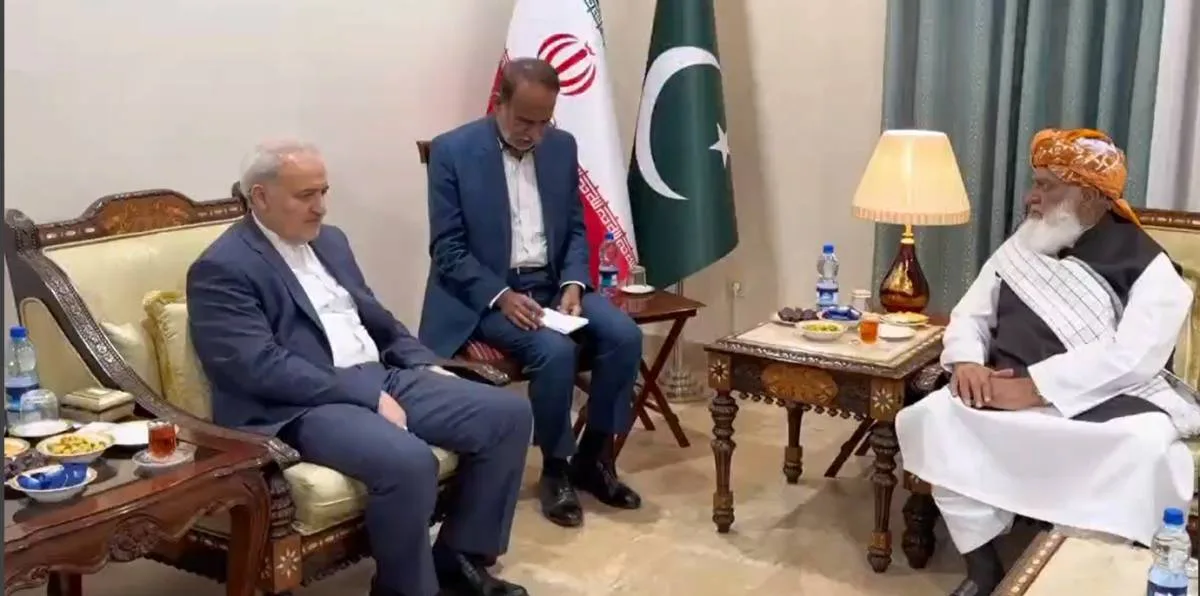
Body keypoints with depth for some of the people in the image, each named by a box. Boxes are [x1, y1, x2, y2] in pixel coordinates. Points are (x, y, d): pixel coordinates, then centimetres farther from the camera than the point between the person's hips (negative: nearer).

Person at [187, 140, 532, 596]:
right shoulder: (222, 269, -8)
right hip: (302, 405, -8)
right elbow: (261, 367, -18)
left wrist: (427, 365, 8)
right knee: (409, 461, -35)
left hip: (384, 378, 9)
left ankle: (459, 559, 5)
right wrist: (367, 396, -21)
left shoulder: (329, 240, 18)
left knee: (509, 413, -5)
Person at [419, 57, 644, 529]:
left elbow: (576, 229, 11)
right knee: (555, 350, -31)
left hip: (552, 284, 5)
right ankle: (555, 468, -7)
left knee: (624, 335, -19)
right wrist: (502, 296, -23)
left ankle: (594, 457, -1)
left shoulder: (562, 146, 7)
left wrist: (573, 285, -9)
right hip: (486, 292, -5)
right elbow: (447, 249, -10)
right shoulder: (452, 151, -8)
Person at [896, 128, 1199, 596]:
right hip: (1011, 400, 4)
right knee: (936, 417, -24)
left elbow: (1132, 357, -17)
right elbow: (970, 314, 14)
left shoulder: (1145, 265, -3)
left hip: (1108, 404, -4)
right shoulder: (1021, 247, 15)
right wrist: (967, 362, -10)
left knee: (1145, 448, -36)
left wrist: (1032, 387, -25)